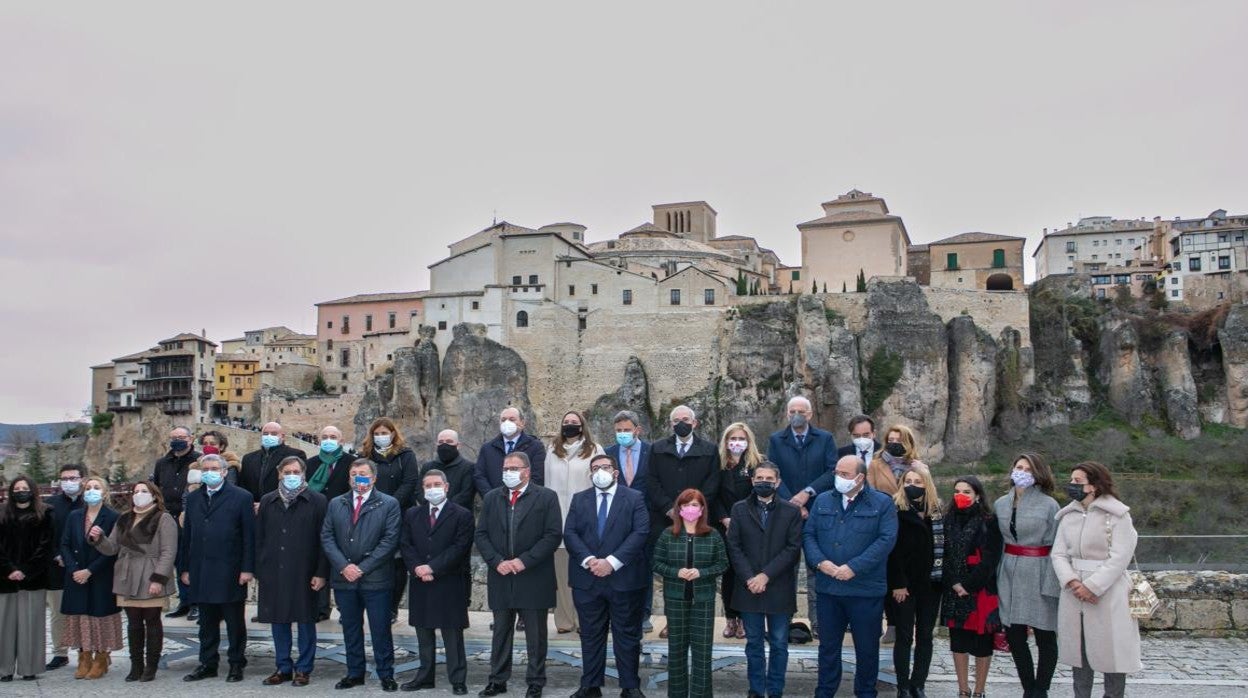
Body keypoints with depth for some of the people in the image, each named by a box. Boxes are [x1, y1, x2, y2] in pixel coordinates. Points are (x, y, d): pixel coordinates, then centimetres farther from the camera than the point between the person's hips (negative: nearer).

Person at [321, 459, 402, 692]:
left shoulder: (389, 504, -1)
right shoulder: (336, 504, 10)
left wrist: (362, 568, -13)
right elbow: (327, 537, 4)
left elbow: (390, 540, -8)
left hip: (375, 579, -3)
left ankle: (386, 675, 11)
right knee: (350, 628, 12)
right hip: (344, 578, 4)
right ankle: (355, 673, 23)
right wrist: (343, 566, -9)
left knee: (381, 629, 1)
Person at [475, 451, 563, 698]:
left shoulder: (547, 497, -3)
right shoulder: (491, 498, 9)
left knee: (536, 635, 6)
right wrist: (497, 561, -9)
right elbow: (481, 535, 6)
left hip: (534, 579, -3)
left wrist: (524, 561, -15)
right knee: (501, 632, 12)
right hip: (501, 577, 3)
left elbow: (553, 535, -9)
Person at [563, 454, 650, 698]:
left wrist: (612, 561, -17)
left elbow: (640, 533, -9)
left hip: (624, 578, -2)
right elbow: (569, 534, 1)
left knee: (627, 636, 5)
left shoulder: (634, 498, 1)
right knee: (591, 635, 10)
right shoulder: (579, 499, 10)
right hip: (587, 579, 2)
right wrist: (588, 560, -15)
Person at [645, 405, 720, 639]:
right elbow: (652, 483, 5)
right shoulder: (657, 449, 13)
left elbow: (711, 485, 1)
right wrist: (669, 508, -7)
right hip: (664, 521, 1)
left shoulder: (709, 450, 9)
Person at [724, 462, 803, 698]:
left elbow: (793, 548, -6)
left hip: (779, 588, -1)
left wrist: (766, 575, -13)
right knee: (754, 643, 10)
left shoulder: (791, 511, 0)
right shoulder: (739, 509, 4)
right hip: (749, 588, 1)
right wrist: (749, 578, -11)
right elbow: (734, 547, 0)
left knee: (779, 644, 6)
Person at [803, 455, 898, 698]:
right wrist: (820, 561, -12)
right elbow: (808, 534, 6)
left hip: (866, 589, -3)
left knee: (867, 647, 10)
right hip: (827, 587, 3)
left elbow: (886, 540, -13)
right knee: (828, 645, 13)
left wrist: (854, 567, -19)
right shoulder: (823, 501, 8)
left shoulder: (882, 503, -4)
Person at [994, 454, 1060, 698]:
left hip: (1037, 574, -4)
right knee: (1014, 636, 8)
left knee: (1045, 636, 4)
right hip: (1009, 575, 4)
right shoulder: (1000, 504, 8)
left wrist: (1052, 583, -15)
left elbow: (1056, 547, -8)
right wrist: (996, 576, 2)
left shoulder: (1049, 505, -5)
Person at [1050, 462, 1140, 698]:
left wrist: (1092, 586, -17)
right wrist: (1072, 582, -13)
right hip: (1074, 596, 5)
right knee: (1079, 651, 11)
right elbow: (1059, 554, 3)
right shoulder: (1068, 515, 9)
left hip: (1108, 595, -5)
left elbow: (1119, 558, -13)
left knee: (1111, 651, 2)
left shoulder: (1118, 515, -7)